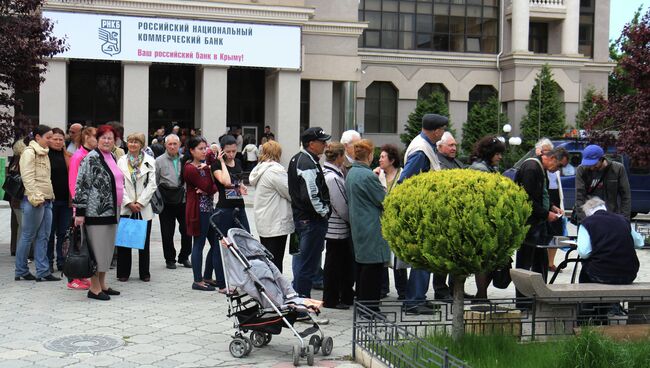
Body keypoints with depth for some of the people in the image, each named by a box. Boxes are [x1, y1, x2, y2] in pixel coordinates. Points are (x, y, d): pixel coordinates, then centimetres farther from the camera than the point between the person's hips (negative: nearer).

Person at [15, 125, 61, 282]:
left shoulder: (44, 153, 18)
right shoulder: (29, 153, -8)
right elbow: (28, 177, -15)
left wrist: (49, 196, 16)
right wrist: (36, 197, -19)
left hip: (46, 200, 8)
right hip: (34, 201, -8)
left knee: (43, 237, 6)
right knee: (28, 236, 0)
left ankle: (43, 271, 7)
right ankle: (21, 271, 9)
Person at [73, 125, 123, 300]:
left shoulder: (113, 158, 15)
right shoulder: (91, 158, -10)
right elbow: (82, 186, -14)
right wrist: (79, 212, -18)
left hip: (112, 211, 9)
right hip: (96, 212, -8)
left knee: (107, 248, 13)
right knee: (96, 248, -4)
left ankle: (102, 284, 22)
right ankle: (94, 288, 3)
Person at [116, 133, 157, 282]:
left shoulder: (149, 161, 3)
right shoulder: (121, 161, 5)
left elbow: (152, 184, -2)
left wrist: (140, 203, -9)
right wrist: (129, 203, -9)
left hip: (144, 208, 0)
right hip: (126, 207, 0)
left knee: (144, 242, 5)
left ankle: (144, 273, 14)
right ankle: (123, 273, 12)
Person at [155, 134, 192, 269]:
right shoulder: (159, 161, 0)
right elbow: (154, 182, 1)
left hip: (183, 200, 2)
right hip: (166, 201, -2)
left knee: (186, 230, 4)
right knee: (167, 233, 5)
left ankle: (184, 257, 22)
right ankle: (170, 259, 19)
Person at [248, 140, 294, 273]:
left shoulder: (259, 169, 12)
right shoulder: (275, 170, -17)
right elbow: (290, 193, -14)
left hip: (263, 222, 9)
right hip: (276, 224, -9)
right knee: (275, 262, -5)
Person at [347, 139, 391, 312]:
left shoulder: (351, 173, 9)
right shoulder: (368, 176, -20)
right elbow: (384, 200, -14)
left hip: (358, 225, 10)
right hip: (371, 227, -10)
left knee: (361, 263, 16)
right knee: (373, 265, -4)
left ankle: (361, 302, 24)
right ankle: (369, 304, 0)